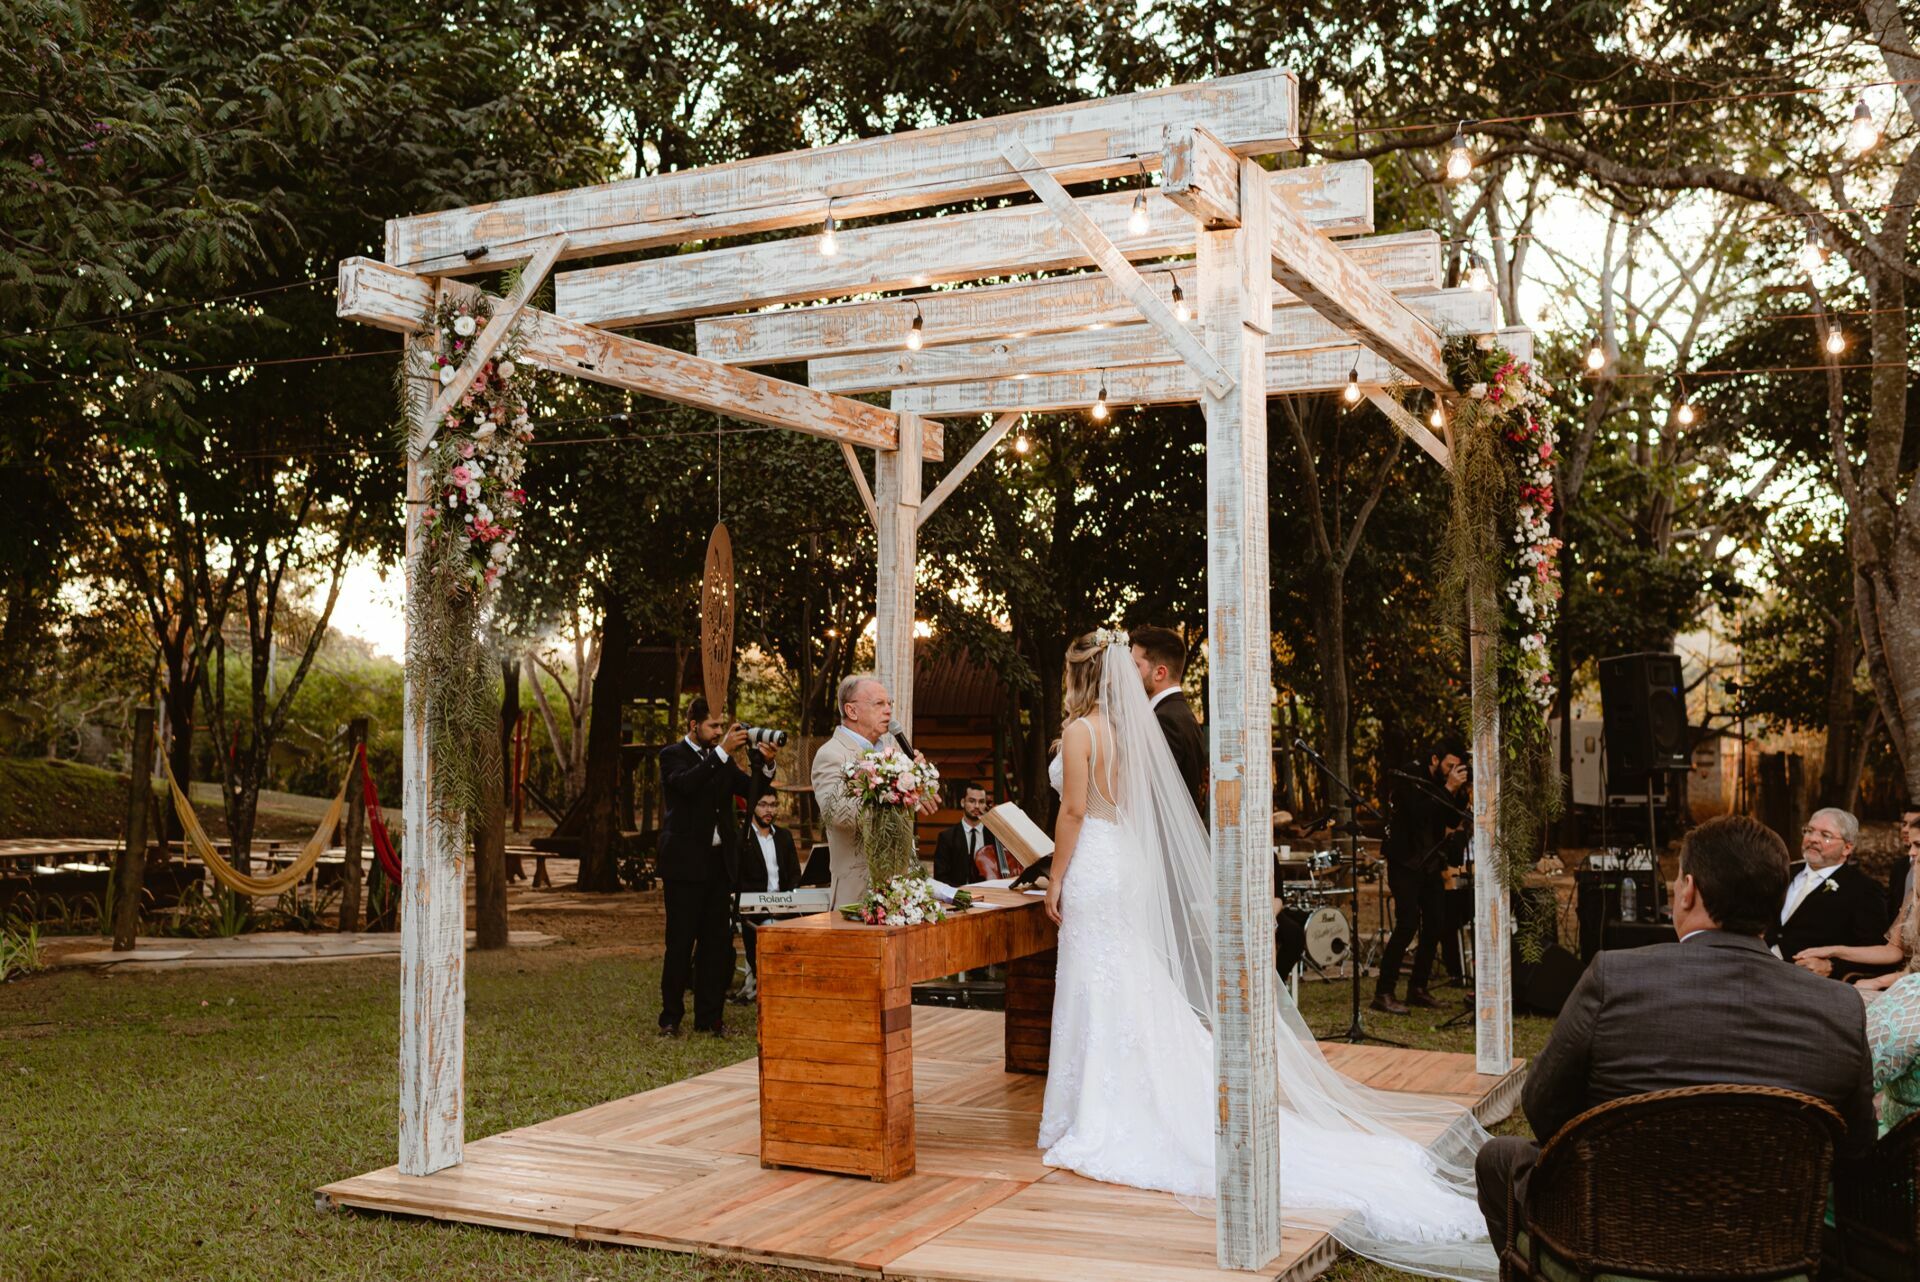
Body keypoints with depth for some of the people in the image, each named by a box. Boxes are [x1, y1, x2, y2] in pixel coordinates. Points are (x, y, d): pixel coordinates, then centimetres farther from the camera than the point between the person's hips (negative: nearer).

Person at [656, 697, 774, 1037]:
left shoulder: (722, 759, 15)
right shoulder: (672, 755, -4)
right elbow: (687, 783, -24)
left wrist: (765, 764, -9)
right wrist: (723, 751, -28)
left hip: (719, 862, 6)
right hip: (685, 864, -6)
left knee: (718, 942, 6)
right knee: (680, 944, -1)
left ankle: (709, 1017, 14)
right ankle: (670, 1018, 8)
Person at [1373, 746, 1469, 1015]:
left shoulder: (1446, 785, 9)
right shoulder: (1412, 778, -10)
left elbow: (1454, 821, 4)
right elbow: (1420, 814, -24)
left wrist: (1459, 793, -9)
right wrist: (1448, 790, -23)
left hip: (1431, 863, 7)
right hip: (1406, 862, -7)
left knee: (1435, 926, 4)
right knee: (1408, 924, -16)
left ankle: (1417, 988, 17)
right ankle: (1383, 993, -13)